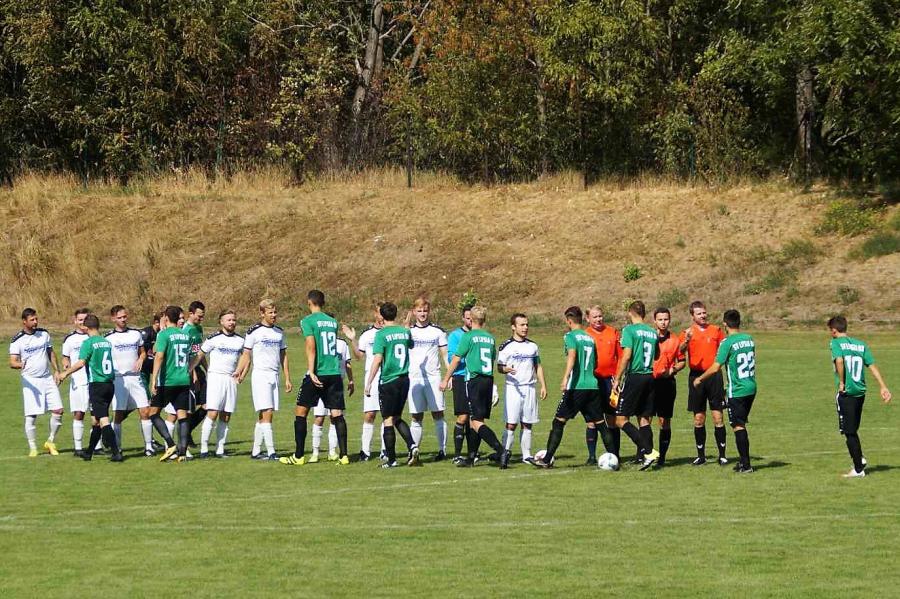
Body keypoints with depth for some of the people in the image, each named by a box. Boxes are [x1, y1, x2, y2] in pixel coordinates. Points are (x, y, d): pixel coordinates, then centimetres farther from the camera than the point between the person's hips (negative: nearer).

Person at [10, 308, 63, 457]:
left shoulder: (44, 334, 6)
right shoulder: (17, 340, -9)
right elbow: (12, 362, -15)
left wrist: (56, 370, 11)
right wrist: (19, 364, -38)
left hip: (48, 378, 4)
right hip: (30, 381, -4)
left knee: (58, 410, -3)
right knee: (31, 416, -5)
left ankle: (51, 441, 15)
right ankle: (33, 448, 6)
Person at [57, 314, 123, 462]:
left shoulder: (88, 343, -9)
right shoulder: (107, 342, 11)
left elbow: (81, 363, -16)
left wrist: (65, 373, -3)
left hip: (96, 384, -7)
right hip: (110, 384, 7)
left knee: (103, 420, -9)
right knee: (96, 419, 17)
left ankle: (116, 453, -18)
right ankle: (89, 452, 25)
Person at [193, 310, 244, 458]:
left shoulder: (240, 340, 11)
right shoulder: (213, 339, -1)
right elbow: (200, 356, 2)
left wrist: (240, 371, 6)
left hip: (231, 378, 4)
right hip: (215, 377, -4)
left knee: (225, 417, 2)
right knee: (212, 414, -14)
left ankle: (220, 449, 5)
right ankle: (204, 448, -11)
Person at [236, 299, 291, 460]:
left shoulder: (279, 332, 14)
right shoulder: (254, 331, -3)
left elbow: (283, 356, 19)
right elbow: (246, 355, 0)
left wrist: (287, 379, 16)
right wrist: (238, 374, -8)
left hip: (274, 376, 6)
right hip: (260, 374, -6)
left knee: (262, 416, 7)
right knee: (266, 413, -13)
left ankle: (256, 451, 11)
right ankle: (271, 452, -17)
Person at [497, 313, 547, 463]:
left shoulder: (532, 346, 13)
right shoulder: (506, 346, -1)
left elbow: (538, 367, 18)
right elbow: (499, 367, -1)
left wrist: (543, 386, 10)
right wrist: (506, 369, -24)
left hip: (529, 388, 4)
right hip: (513, 388, -4)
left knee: (527, 424, 5)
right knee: (511, 423, -9)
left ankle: (526, 455, 9)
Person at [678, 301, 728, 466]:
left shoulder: (716, 331, 9)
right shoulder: (688, 332, 2)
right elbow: (680, 350, -15)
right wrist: (686, 340, -35)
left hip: (714, 376, 1)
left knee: (718, 416, -3)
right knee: (699, 418, 3)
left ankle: (722, 455, 1)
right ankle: (701, 455, 10)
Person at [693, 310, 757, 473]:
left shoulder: (727, 343, -15)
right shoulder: (749, 339, 6)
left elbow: (715, 367, -15)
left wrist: (700, 379, 0)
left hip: (736, 391, -7)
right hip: (751, 388, 7)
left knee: (738, 426, -3)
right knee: (741, 424, 17)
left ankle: (746, 465, -6)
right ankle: (744, 461, 21)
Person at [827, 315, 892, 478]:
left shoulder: (836, 343, -5)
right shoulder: (861, 344, 12)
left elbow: (839, 361, -24)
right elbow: (872, 366, 7)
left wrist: (841, 383, -13)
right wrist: (883, 387, 3)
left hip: (846, 393, -6)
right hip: (860, 392, 6)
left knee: (849, 432, 1)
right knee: (853, 430, 22)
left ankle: (858, 469, 2)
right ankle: (860, 460, 18)